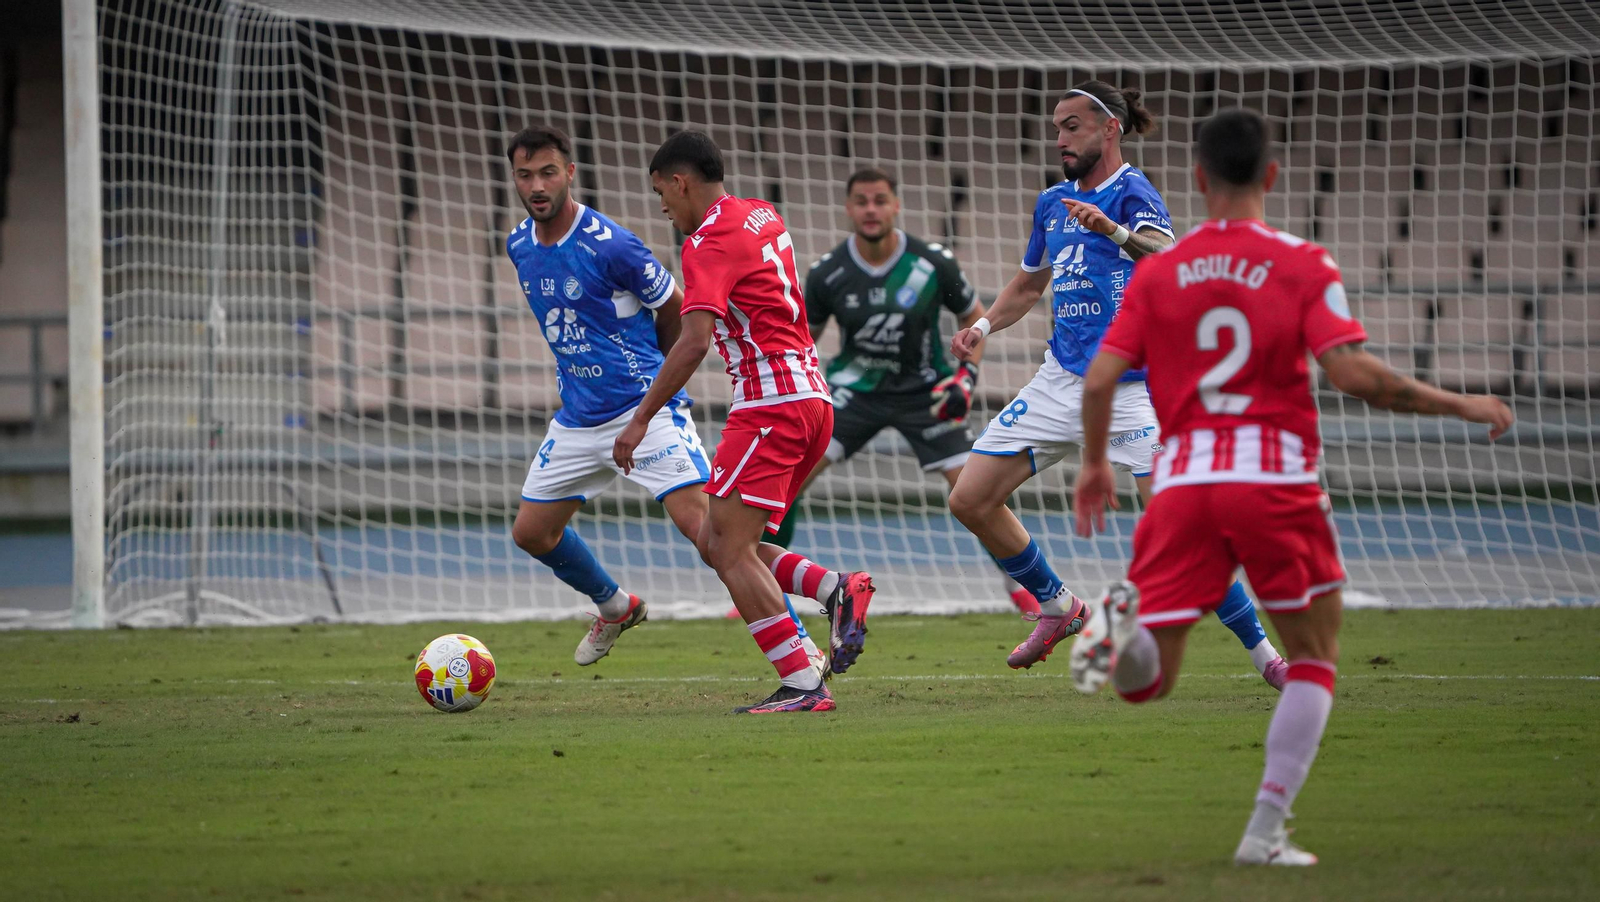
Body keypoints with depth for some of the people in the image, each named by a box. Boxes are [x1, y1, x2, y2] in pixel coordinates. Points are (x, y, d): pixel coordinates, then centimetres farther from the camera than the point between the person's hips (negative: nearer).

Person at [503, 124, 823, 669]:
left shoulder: (609, 245, -17)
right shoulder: (519, 246, 5)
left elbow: (677, 309, -3)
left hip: (646, 408, -8)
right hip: (578, 417, 8)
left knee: (701, 523, -19)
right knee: (531, 532, 11)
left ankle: (801, 648, -17)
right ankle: (616, 608, 38)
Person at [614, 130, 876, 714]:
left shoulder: (708, 244, -10)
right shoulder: (764, 217, 17)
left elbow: (695, 341, -22)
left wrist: (640, 419, -21)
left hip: (770, 402, -9)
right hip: (812, 397, 9)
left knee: (730, 549, -11)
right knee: (715, 544, 11)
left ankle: (802, 686, -19)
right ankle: (837, 590, -5)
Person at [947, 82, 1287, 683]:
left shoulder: (1132, 193, -10)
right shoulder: (1053, 203, 13)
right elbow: (1029, 284, 30)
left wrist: (1115, 230, -49)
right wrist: (984, 326, 12)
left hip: (1130, 389, -7)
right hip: (1061, 382, 8)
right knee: (970, 500, 2)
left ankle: (1263, 653, -7)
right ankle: (1057, 607, 22)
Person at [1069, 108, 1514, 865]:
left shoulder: (1156, 274, 8)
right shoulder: (1302, 266, 0)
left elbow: (1099, 380, 3)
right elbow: (1351, 373, -12)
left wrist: (1095, 463, 20)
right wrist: (1459, 405, -2)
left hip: (1182, 479, 2)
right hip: (1275, 477, -2)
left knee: (1147, 679, 6)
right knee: (1314, 657, 16)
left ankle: (1121, 626, -30)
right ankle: (1266, 831, 5)